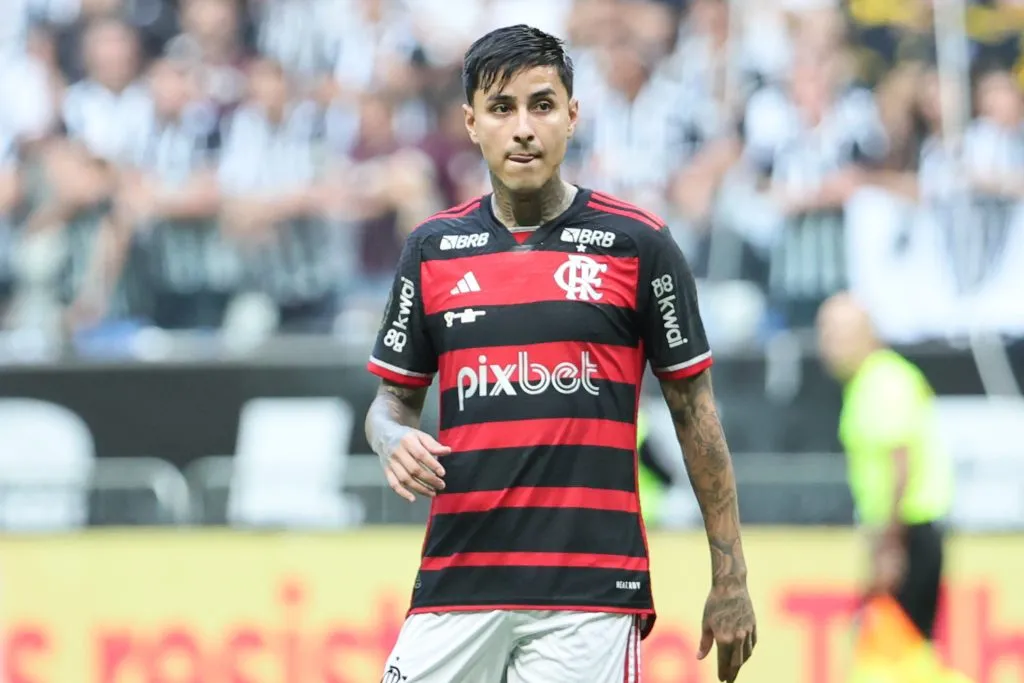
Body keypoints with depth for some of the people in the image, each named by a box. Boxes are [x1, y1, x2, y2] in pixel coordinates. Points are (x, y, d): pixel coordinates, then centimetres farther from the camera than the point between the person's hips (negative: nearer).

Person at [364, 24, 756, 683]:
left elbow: (694, 408, 5)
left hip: (592, 592, -3)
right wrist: (395, 442, -8)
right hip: (457, 579, 3)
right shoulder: (433, 248, 10)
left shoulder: (638, 243, 1)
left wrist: (730, 577, 3)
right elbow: (394, 399, 17)